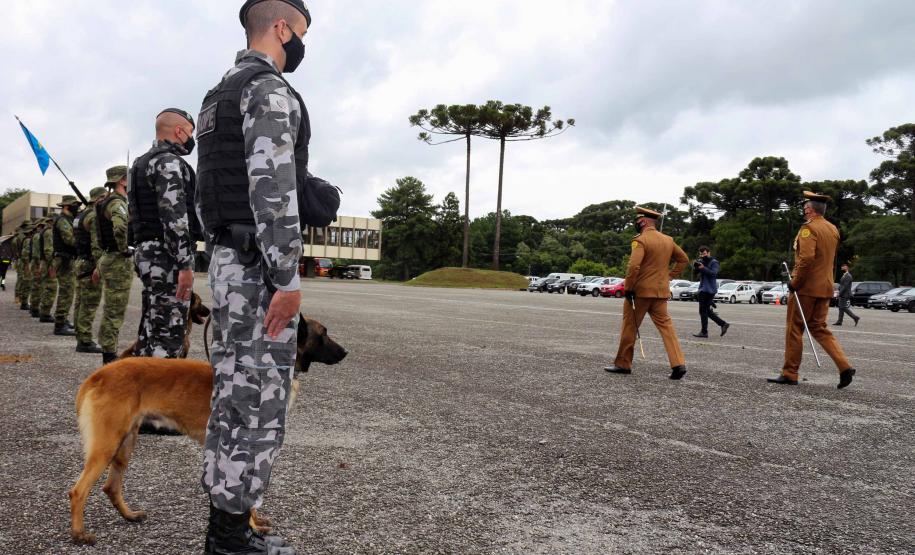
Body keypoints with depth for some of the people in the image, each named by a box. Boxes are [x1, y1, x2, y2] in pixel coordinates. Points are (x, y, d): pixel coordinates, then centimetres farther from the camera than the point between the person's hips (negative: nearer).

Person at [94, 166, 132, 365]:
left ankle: (109, 356, 21)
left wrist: (100, 266, 27)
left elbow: (102, 238, 25)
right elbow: (120, 227, -36)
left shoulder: (108, 203, 18)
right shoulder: (117, 203, -14)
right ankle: (110, 357, -2)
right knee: (114, 312, -6)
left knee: (111, 310, 14)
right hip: (119, 262, -10)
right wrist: (125, 249, -21)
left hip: (108, 259, 10)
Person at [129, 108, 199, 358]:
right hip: (167, 257, -10)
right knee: (168, 334, -10)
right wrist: (185, 265, -24)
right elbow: (173, 216, -21)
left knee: (150, 331, 14)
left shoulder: (143, 162, 22)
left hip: (147, 252, 10)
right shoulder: (168, 162, -11)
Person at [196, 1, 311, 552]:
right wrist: (288, 279, -24)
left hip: (228, 262, 10)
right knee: (261, 398, -5)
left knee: (235, 393, 11)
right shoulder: (271, 91, -11)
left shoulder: (220, 98, 22)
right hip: (260, 268, -10)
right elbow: (272, 187, -23)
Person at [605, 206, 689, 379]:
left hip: (640, 291, -6)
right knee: (665, 325, 8)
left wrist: (628, 289, -14)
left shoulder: (640, 240, -13)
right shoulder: (668, 240, 10)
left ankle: (623, 364, 15)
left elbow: (633, 266, -23)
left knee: (630, 326, 6)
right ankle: (678, 364, -5)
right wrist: (669, 276, 17)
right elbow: (683, 259, 20)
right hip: (661, 292, 6)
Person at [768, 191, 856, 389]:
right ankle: (844, 366, 0)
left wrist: (795, 282, -16)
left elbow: (807, 258, -24)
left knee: (794, 329, 2)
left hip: (805, 288, -8)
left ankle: (789, 374, 8)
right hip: (825, 288, 8)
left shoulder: (809, 228, -13)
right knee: (819, 328, 14)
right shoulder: (833, 229, 13)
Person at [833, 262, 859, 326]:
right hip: (842, 295, 10)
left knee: (844, 308, -8)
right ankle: (839, 321, 9)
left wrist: (840, 293, -19)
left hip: (845, 295, -10)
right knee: (841, 308, 8)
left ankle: (855, 318, -1)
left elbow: (845, 286, -21)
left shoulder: (848, 276, -16)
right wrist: (839, 292, 15)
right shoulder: (844, 275, 15)